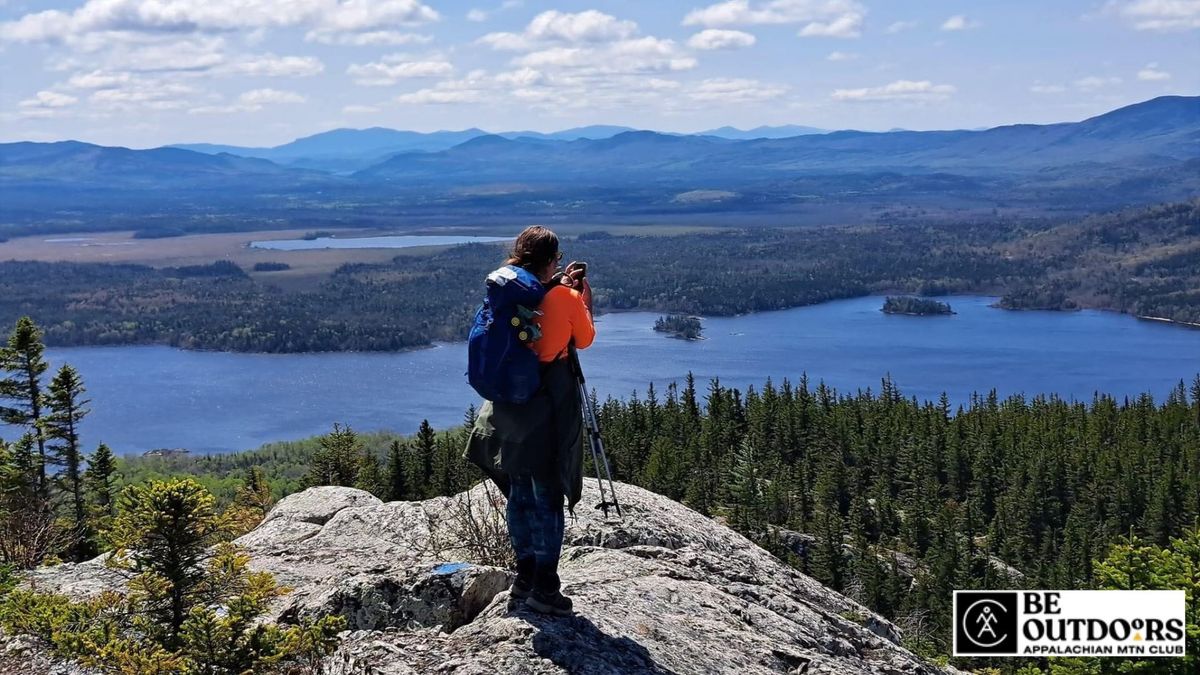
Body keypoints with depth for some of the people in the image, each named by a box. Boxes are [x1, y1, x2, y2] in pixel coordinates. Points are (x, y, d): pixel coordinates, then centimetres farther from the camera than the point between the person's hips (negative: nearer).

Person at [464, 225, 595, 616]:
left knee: (520, 493, 16)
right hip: (551, 407, -5)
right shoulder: (567, 298, -11)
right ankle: (544, 588, 2)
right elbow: (584, 340, 6)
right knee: (548, 498, 0)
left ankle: (525, 576, 25)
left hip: (510, 404, 6)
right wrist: (585, 298, 15)